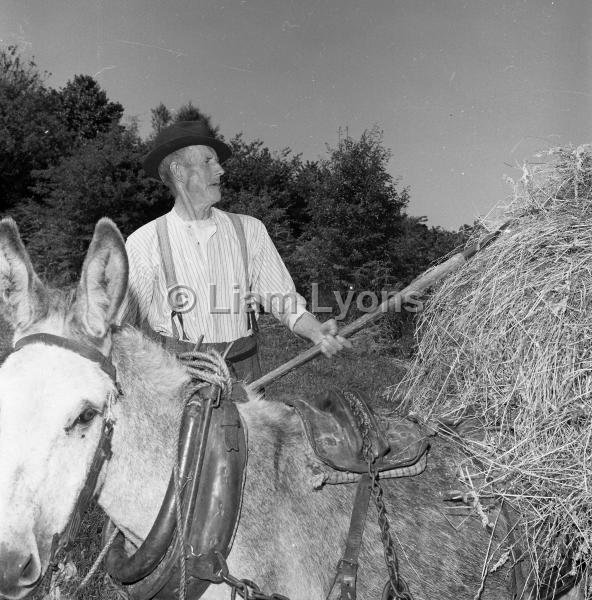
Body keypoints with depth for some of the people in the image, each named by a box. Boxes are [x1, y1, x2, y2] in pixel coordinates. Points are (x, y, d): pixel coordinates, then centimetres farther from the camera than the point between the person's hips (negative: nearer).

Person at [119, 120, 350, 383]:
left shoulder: (249, 230, 5)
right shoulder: (145, 242, -1)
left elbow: (285, 300, 5)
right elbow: (120, 324, 3)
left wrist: (317, 332, -13)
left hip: (242, 373, 2)